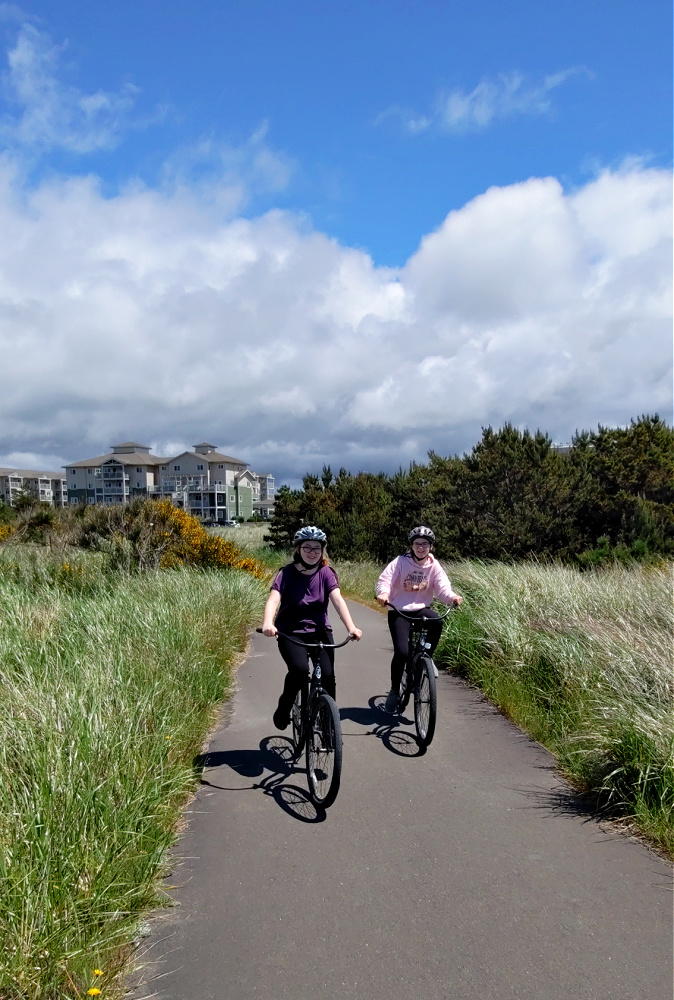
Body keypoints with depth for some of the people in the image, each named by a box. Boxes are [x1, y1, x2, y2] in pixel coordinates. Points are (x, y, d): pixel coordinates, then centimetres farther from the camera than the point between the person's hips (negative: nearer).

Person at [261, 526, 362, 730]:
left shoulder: (326, 573, -2)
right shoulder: (287, 573, -9)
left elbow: (337, 600, -16)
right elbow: (273, 598, -24)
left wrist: (351, 627, -32)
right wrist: (267, 623, -45)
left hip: (320, 631, 3)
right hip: (290, 633, -2)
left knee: (327, 675, -14)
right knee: (299, 669, -28)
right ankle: (284, 707, 1)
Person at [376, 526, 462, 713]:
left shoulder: (434, 566, 0)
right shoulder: (400, 562, -7)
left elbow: (442, 589, -8)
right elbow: (384, 581, -16)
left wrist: (452, 597, -31)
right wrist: (383, 593, -38)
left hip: (421, 609, 2)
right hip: (399, 612, -2)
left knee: (437, 621, -33)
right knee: (402, 652, -19)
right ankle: (394, 691, 5)